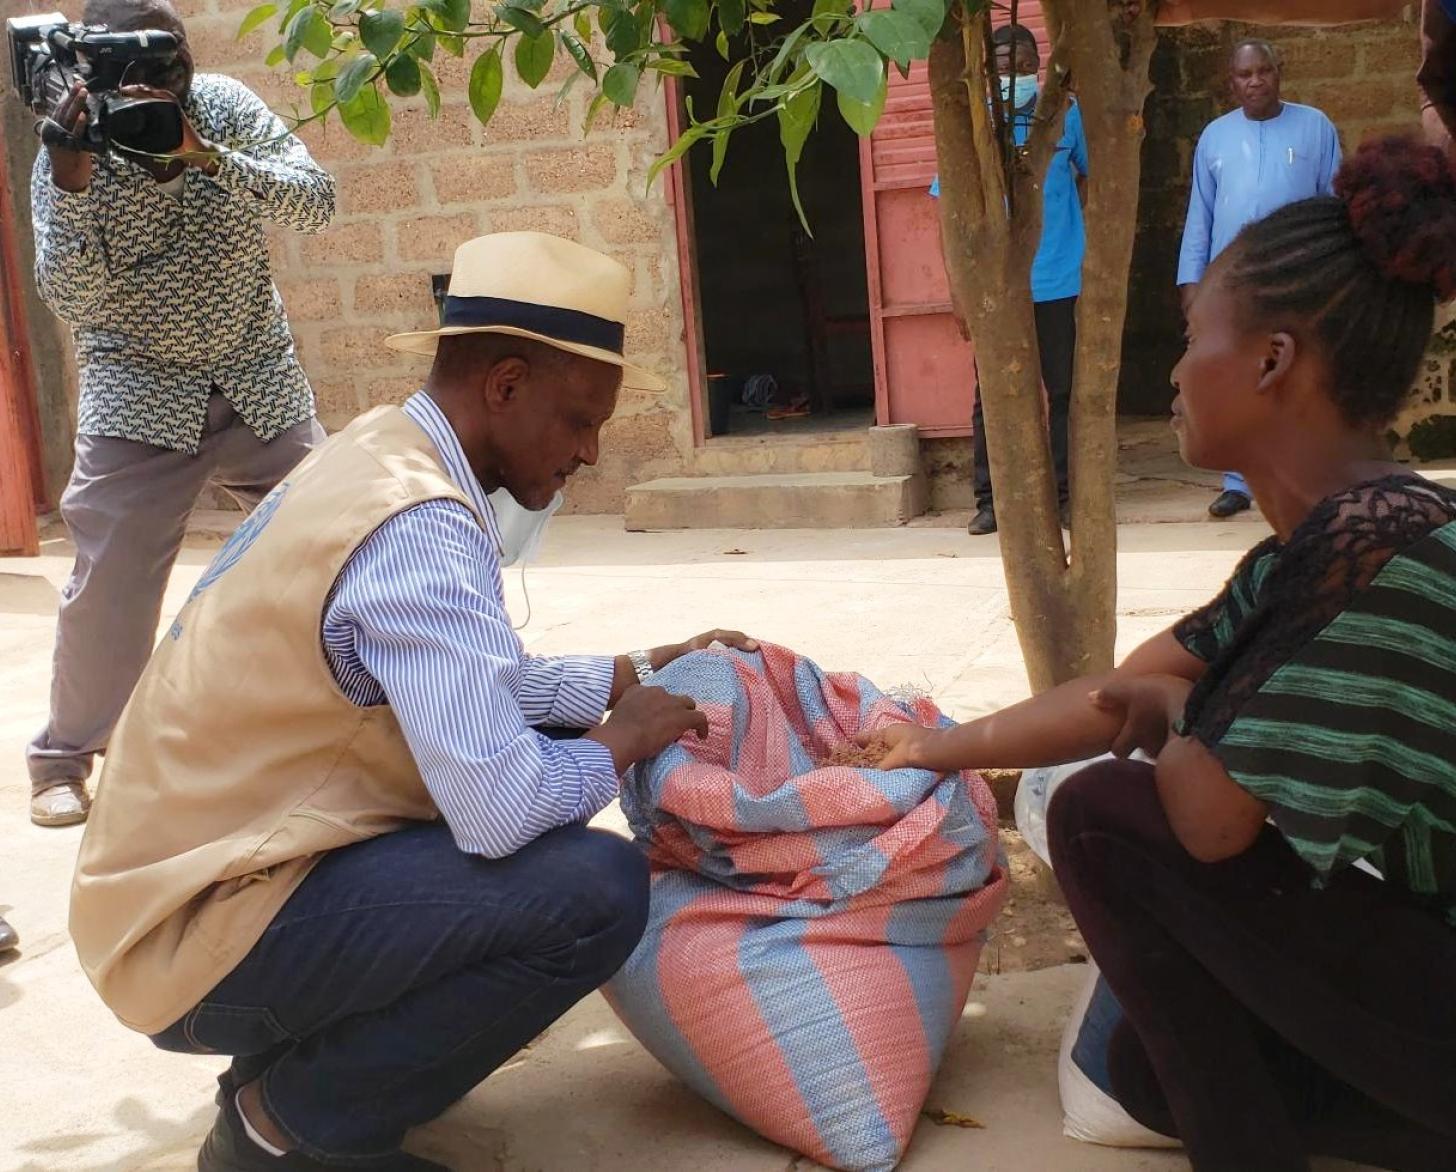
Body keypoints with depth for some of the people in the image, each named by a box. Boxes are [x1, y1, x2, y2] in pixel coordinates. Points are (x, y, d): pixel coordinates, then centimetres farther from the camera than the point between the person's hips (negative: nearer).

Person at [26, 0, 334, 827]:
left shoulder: (228, 108, -9)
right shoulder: (71, 155, -12)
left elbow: (317, 202, -19)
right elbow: (70, 301, -20)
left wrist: (207, 155, -33)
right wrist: (71, 185, -34)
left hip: (262, 383, 2)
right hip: (142, 396, -2)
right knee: (111, 582, -8)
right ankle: (64, 756, 9)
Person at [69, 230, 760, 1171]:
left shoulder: (381, 461, 7)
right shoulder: (420, 529, -24)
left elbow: (484, 685, 18)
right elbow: (499, 808, -29)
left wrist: (641, 672, 12)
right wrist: (621, 743, -10)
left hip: (200, 864, 10)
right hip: (211, 939, -10)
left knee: (550, 734, 13)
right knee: (596, 889, -23)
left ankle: (305, 1044, 13)